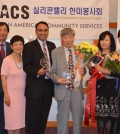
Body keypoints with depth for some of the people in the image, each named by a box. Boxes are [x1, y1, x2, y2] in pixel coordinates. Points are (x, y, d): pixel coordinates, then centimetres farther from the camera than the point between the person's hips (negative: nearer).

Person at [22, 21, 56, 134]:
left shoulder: (52, 45, 13)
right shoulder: (29, 46, -4)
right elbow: (26, 66, -11)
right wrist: (37, 72, -27)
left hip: (48, 86, 5)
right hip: (34, 87, -5)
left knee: (44, 117, 15)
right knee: (32, 117, 2)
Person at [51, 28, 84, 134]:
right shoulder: (55, 52, 0)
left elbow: (83, 68, 14)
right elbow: (52, 72, 0)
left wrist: (82, 71, -9)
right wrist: (58, 79, -19)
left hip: (77, 89, 2)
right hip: (62, 89, -2)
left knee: (78, 116, 11)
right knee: (63, 117, 8)